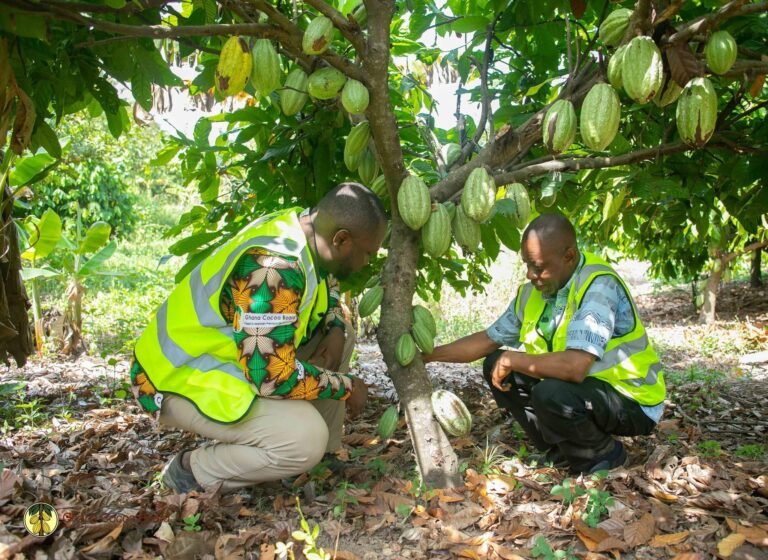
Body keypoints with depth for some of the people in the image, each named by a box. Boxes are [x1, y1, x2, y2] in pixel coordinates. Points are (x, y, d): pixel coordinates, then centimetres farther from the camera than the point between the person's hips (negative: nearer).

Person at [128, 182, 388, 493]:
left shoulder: (302, 224, -5)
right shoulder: (274, 270, -32)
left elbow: (326, 284, 17)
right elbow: (273, 377, -31)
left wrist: (336, 331, -2)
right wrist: (347, 386, -15)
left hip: (224, 348, 10)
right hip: (181, 377, -10)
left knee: (340, 332, 7)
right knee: (307, 439, -27)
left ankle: (325, 456, 12)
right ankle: (192, 470, -3)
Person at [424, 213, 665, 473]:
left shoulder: (598, 286, -26)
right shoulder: (532, 292, -3)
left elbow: (575, 367, -38)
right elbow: (488, 340, 7)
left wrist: (514, 360, -23)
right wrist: (429, 355, -1)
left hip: (631, 401, -7)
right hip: (585, 386, 8)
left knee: (550, 393, -34)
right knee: (495, 365, -2)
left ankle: (603, 455, -2)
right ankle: (561, 451, 8)